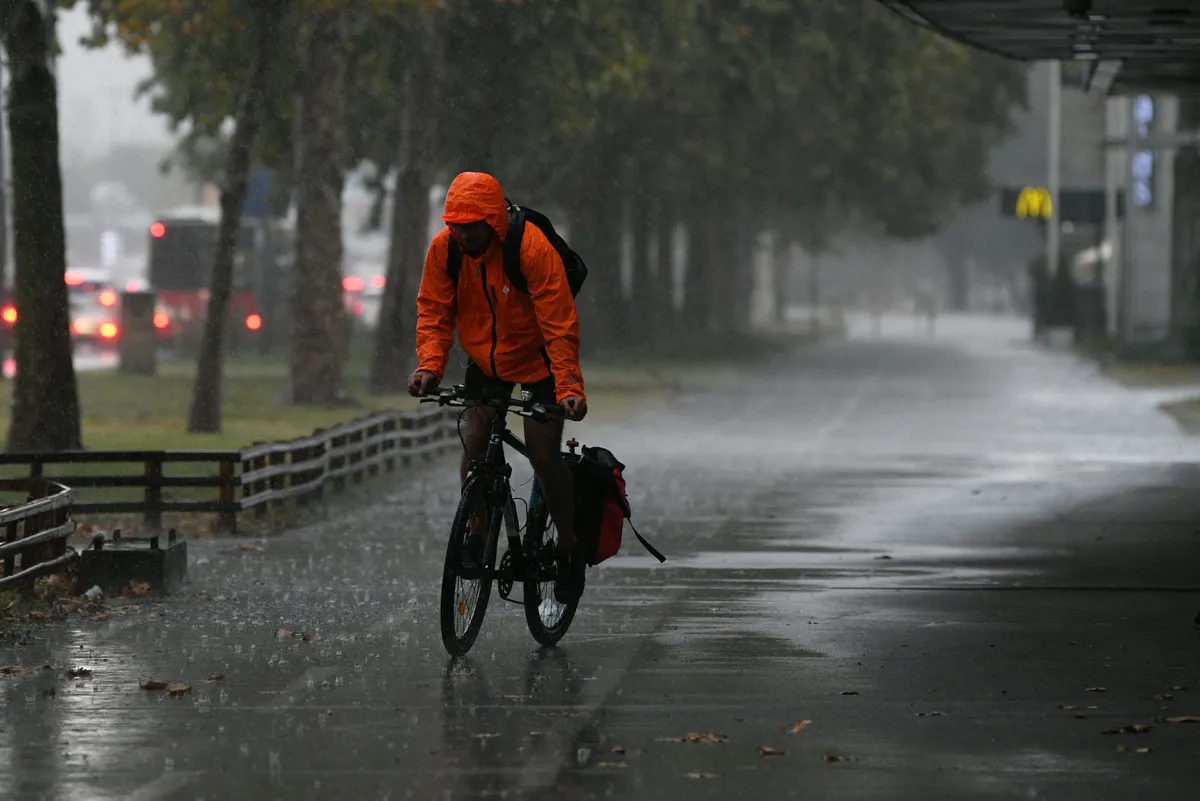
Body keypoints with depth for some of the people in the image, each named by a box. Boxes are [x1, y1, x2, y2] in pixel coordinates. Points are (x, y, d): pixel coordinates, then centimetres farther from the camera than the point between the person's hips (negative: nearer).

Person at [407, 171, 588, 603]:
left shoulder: (533, 250, -30)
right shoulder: (444, 249, -17)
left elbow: (559, 326, -29)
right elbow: (433, 313, -8)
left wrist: (569, 387, -36)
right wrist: (429, 366, -23)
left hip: (537, 359, -4)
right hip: (485, 356, 4)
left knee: (544, 455, -10)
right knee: (473, 442, -11)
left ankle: (569, 546, 8)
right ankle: (476, 534, 5)